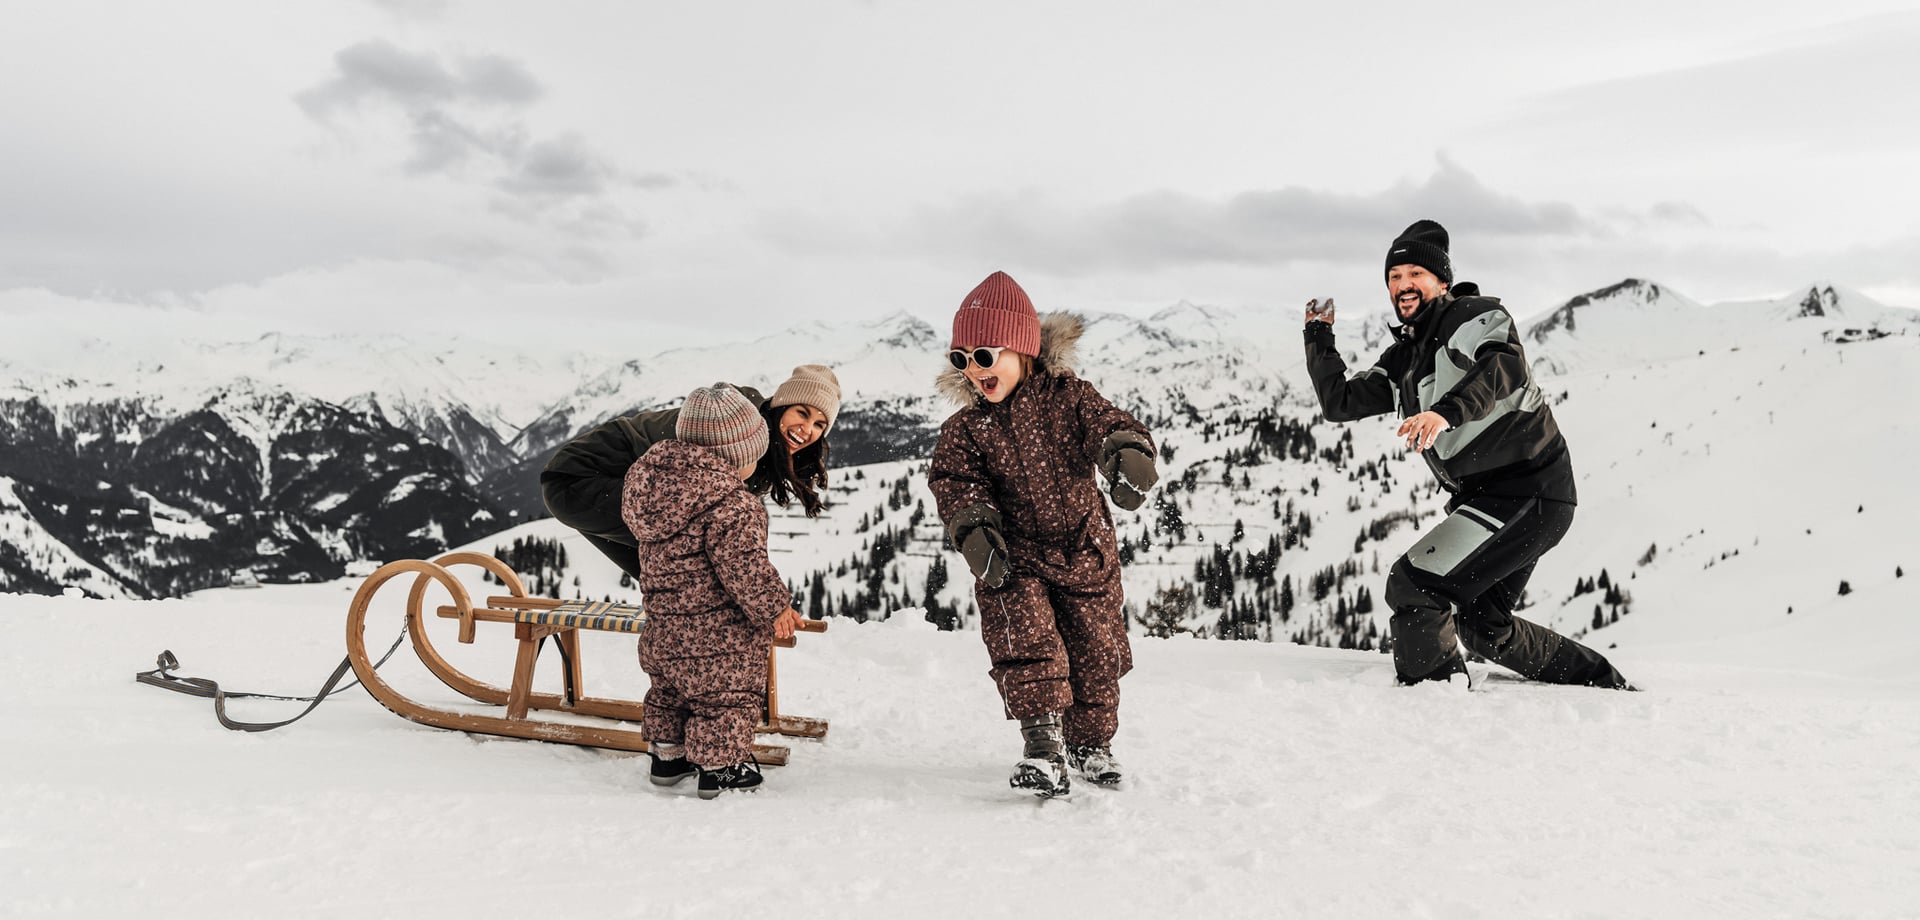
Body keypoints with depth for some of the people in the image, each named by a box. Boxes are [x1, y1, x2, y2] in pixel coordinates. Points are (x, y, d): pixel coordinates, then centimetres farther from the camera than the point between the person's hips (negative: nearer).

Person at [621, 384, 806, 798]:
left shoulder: (654, 481, 3)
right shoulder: (734, 506, -24)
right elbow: (743, 567, -25)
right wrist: (774, 608, -13)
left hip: (663, 627, 8)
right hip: (719, 633, -8)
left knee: (668, 693, 25)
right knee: (725, 699, 8)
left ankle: (667, 756, 37)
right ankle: (719, 767, 17)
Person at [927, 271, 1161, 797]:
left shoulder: (1066, 396, -3)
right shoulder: (966, 428, -2)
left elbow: (1107, 424, -14)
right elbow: (956, 482, -11)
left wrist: (1128, 454, -38)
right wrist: (974, 529, -30)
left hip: (1085, 551, 1)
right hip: (1014, 560, -1)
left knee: (1095, 651, 10)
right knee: (1027, 645, -18)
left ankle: (1091, 744, 30)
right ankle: (1042, 747, -13)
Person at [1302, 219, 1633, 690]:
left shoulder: (1475, 315, -10)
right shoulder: (1402, 359, 16)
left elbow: (1506, 366, -31)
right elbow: (1340, 401, 16)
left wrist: (1447, 412, -46)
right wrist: (1318, 335, 12)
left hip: (1528, 495, -10)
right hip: (1483, 495, 11)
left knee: (1411, 585, -20)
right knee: (1482, 626, 22)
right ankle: (1606, 686, 36)